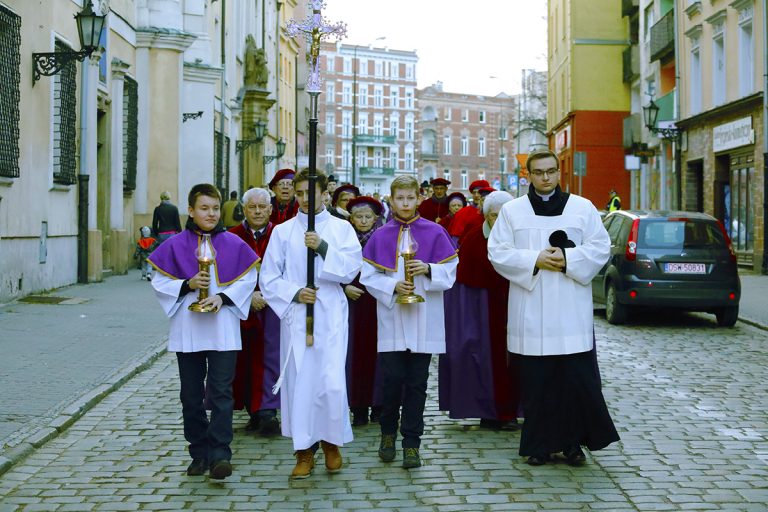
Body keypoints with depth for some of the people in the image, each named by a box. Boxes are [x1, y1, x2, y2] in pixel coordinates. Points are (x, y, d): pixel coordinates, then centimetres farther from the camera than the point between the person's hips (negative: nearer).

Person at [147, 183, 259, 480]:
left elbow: (249, 278, 4)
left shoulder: (233, 244, 2)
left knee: (221, 392, -7)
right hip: (187, 330, 1)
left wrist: (223, 297, -11)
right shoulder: (175, 245, 2)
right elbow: (159, 281, 4)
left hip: (222, 330, -1)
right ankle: (199, 453, 18)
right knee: (191, 394, 7)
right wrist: (187, 285, -13)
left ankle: (219, 455, -6)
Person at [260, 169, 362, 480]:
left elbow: (352, 268, -4)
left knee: (332, 382, -9)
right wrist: (294, 293, -10)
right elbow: (269, 277, 6)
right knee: (298, 382, 0)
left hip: (330, 316, -1)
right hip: (295, 316, 1)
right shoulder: (282, 231, 9)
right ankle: (304, 451, 12)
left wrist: (323, 247, -16)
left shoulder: (341, 228, 8)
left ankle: (332, 442, 14)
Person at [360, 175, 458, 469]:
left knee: (416, 384, 2)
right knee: (392, 379, -2)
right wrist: (393, 286, -12)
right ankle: (388, 433, 21)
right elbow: (368, 276, 4)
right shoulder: (380, 237, 6)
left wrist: (428, 269, -16)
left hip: (423, 321, 0)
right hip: (391, 320, 0)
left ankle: (411, 443, 11)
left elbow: (450, 272, 2)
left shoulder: (434, 233, 3)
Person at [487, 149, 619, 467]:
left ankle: (573, 441, 10)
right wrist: (534, 260, -12)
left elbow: (601, 247, 3)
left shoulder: (583, 208, 7)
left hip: (572, 312, 0)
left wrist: (567, 259, -12)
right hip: (530, 312, 0)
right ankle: (539, 444, 12)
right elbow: (497, 251, 1)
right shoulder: (512, 210, 8)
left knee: (577, 378, -2)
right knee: (536, 380, 2)